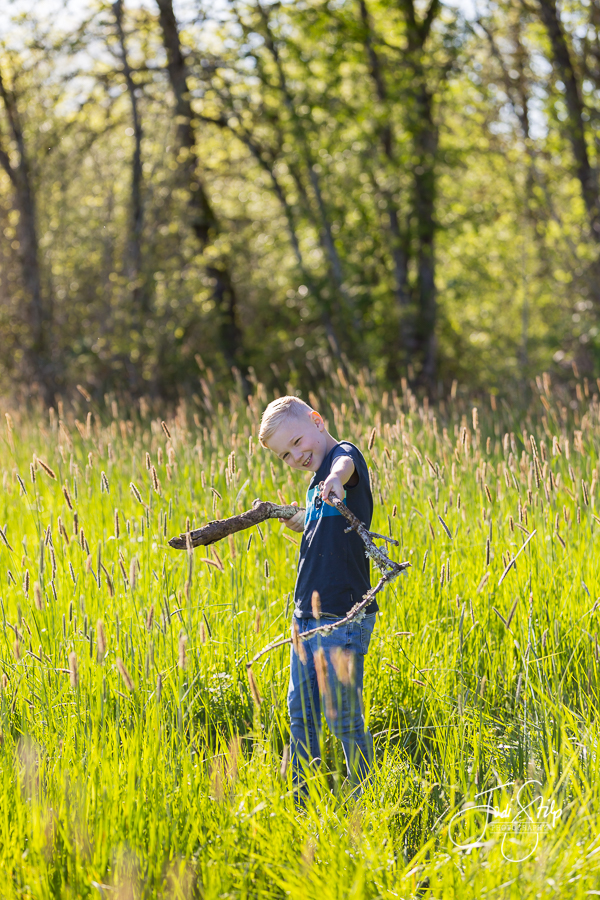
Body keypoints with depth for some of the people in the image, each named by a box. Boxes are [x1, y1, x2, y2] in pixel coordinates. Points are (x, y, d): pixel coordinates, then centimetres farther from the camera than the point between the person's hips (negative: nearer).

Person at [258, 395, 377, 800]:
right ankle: (301, 804, 25)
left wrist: (336, 479, -57)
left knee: (344, 719, -4)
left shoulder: (344, 453, -10)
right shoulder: (317, 481, 16)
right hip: (307, 615, 9)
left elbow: (345, 464, -37)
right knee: (301, 711, 15)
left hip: (343, 619, -9)